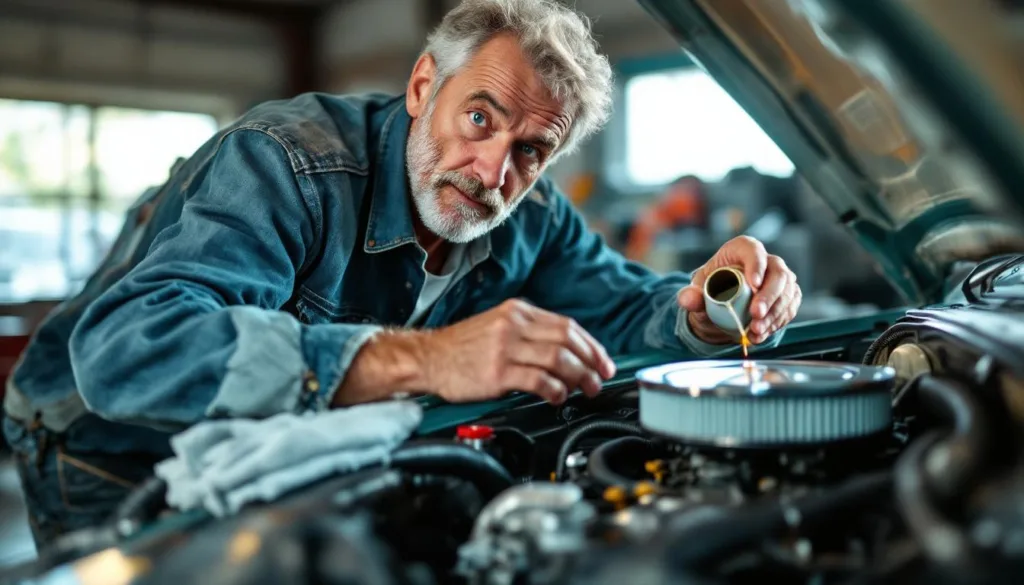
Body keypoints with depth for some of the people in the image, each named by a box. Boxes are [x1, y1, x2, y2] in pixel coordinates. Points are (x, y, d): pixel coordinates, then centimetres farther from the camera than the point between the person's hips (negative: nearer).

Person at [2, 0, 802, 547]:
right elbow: (126, 346, -44)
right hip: (118, 467, -4)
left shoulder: (526, 217, -7)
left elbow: (624, 306, 4)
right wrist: (422, 359, -54)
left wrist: (706, 314, -22)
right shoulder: (285, 161, -30)